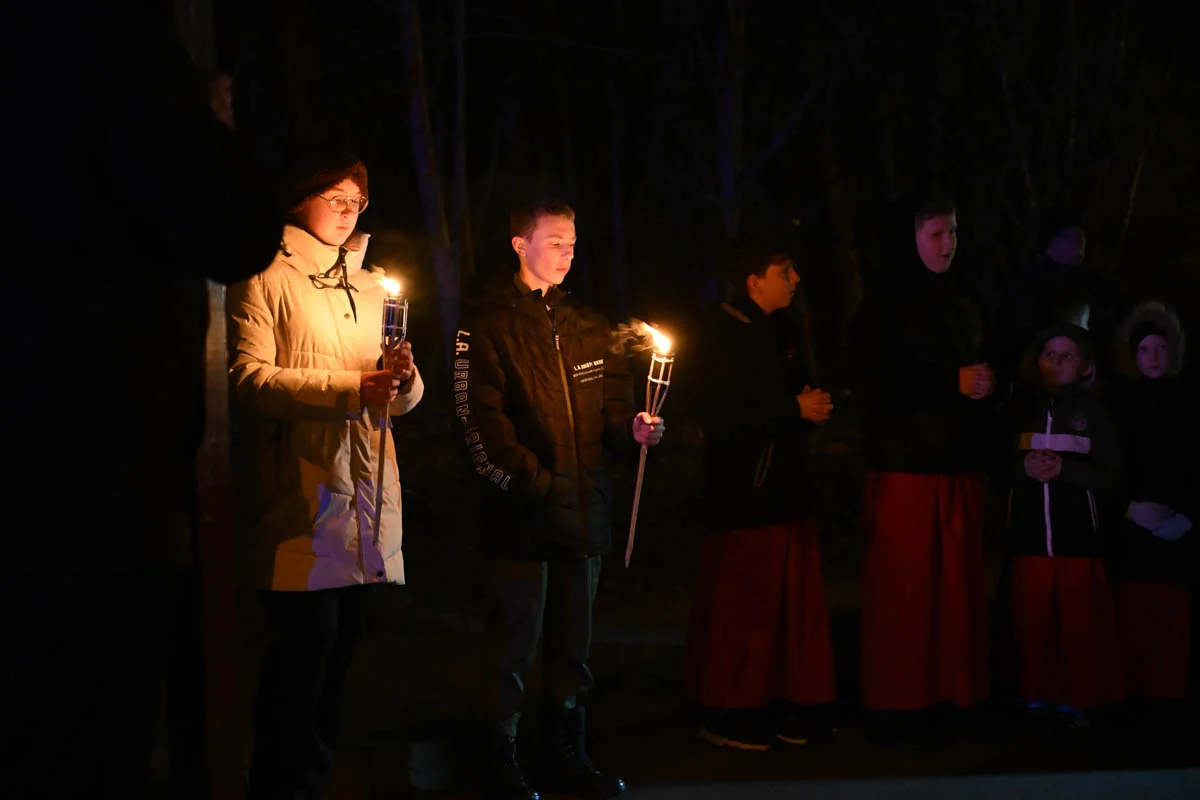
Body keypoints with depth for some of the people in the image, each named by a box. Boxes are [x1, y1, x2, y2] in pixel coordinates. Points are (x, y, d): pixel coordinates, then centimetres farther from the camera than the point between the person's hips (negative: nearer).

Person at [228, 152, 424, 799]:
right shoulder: (268, 279, 2)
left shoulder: (370, 287, 24)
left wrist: (400, 377, -4)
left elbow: (404, 399, 20)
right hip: (304, 496, -6)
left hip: (369, 498, 6)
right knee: (309, 638, -11)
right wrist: (350, 388, -19)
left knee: (342, 645, 6)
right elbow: (249, 379, -12)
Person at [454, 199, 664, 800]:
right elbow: (481, 418, -11)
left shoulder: (588, 327, 16)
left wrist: (632, 426, -6)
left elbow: (611, 402, 16)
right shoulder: (488, 324, -2)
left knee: (573, 640, 13)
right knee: (513, 640, -1)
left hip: (584, 507, 6)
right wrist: (531, 481, -18)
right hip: (521, 513, -6)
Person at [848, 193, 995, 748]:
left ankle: (950, 693, 13)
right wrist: (953, 383, -13)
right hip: (904, 468, -6)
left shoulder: (960, 307, 15)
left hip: (958, 467, 6)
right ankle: (897, 707, 5)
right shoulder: (882, 308, -4)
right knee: (903, 589, -3)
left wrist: (984, 389, 0)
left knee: (957, 584, 4)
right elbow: (878, 387, -12)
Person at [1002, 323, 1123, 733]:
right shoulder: (1020, 407, 8)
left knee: (1078, 619, -3)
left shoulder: (1092, 410, 4)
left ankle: (1074, 700, 7)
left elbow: (1107, 474, -2)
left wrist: (1063, 468, -17)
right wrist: (1024, 466, -15)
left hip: (1078, 533, -1)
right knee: (1031, 618, 2)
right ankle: (1036, 697, 14)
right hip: (1029, 531, 1)